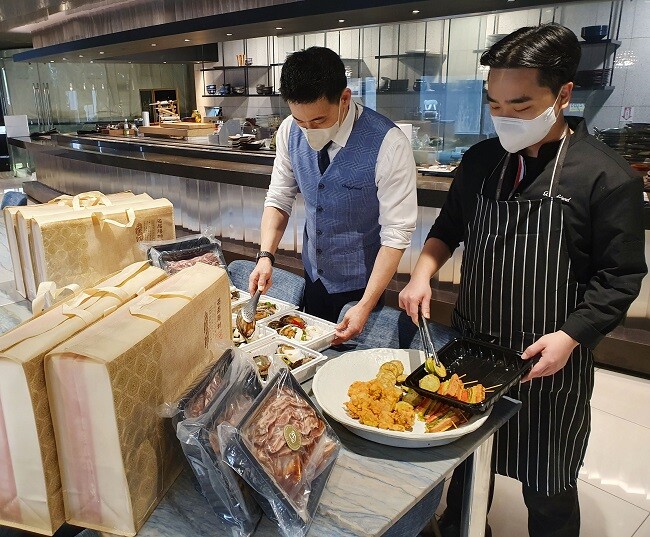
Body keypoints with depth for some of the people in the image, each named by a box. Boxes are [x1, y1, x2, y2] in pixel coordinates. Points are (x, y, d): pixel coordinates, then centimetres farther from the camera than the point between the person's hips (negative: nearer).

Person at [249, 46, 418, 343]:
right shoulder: (290, 131, -11)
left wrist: (365, 305, -26)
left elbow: (396, 233, -23)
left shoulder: (388, 144, -27)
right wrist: (266, 255, -18)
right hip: (313, 275, 5)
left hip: (360, 283, -4)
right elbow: (279, 200, -2)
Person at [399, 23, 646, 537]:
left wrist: (570, 336, -21)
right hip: (471, 345, 5)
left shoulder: (607, 177, -15)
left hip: (549, 362, -4)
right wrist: (424, 272, -5)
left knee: (547, 492, 16)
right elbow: (448, 226, 12)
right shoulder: (481, 160, 0)